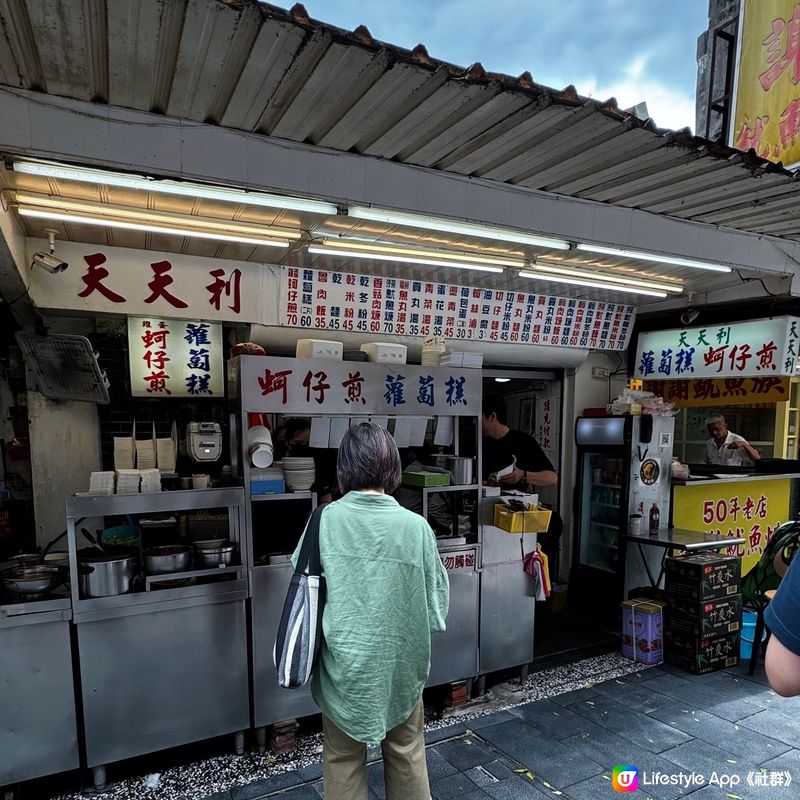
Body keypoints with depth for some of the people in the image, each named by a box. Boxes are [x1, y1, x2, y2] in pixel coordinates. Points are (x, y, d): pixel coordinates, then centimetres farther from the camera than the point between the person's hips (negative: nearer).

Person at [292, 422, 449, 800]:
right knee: (406, 755, 23)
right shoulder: (415, 526, -16)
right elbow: (437, 603, -8)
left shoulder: (325, 521, -15)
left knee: (343, 759, 21)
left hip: (343, 665, 0)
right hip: (399, 665, 0)